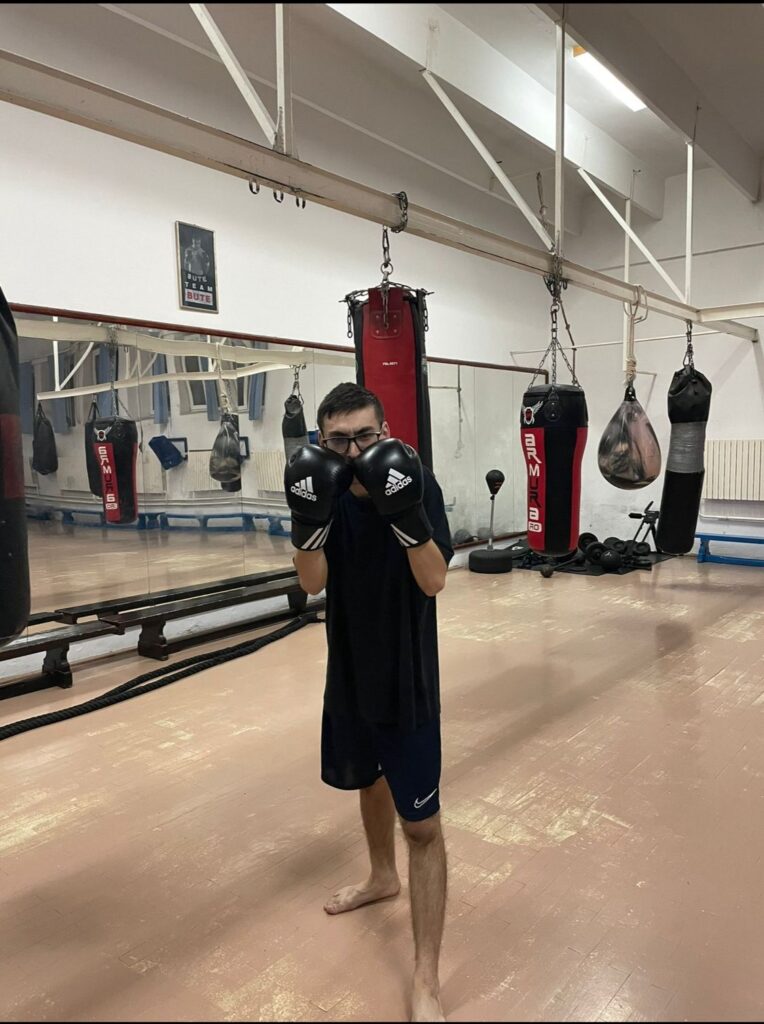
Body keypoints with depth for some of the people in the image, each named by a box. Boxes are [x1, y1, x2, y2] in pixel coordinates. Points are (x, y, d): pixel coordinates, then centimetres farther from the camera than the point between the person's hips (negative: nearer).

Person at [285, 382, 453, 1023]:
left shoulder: (416, 482, -16)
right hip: (349, 669, 5)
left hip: (407, 678, -5)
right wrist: (309, 519, -30)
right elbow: (313, 583, -13)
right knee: (368, 779, 26)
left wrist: (407, 513, -37)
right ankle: (383, 878, 54)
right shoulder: (328, 489, -5)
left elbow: (434, 581, -23)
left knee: (421, 823, -1)